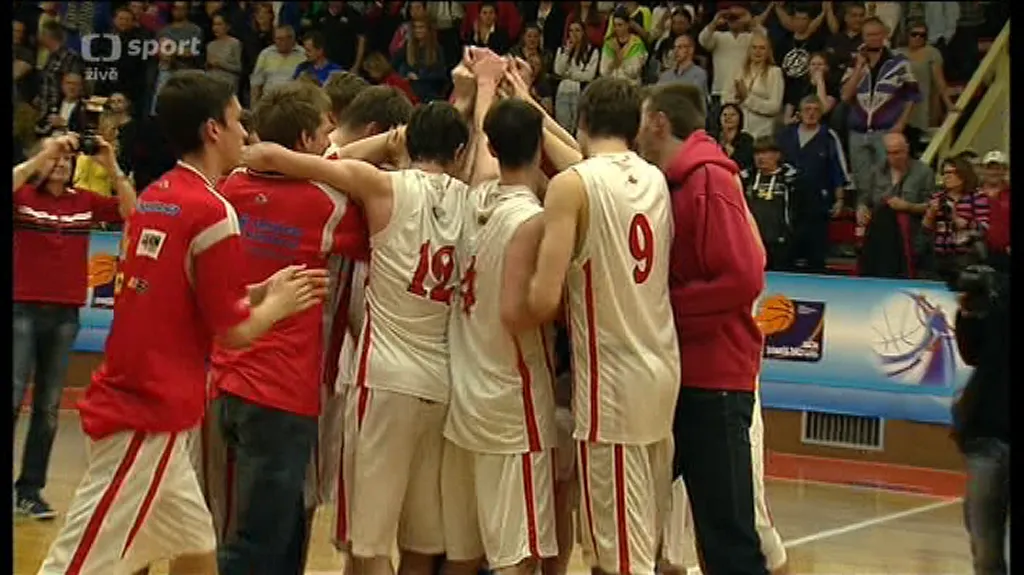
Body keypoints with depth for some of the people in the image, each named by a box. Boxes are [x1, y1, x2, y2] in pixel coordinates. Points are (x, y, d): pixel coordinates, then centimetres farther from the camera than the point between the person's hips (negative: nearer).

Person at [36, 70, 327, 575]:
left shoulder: (154, 198, 11)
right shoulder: (213, 212, -14)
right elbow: (233, 331, -12)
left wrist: (262, 290, 17)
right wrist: (277, 305, 7)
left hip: (133, 401, 9)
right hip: (148, 418, -9)